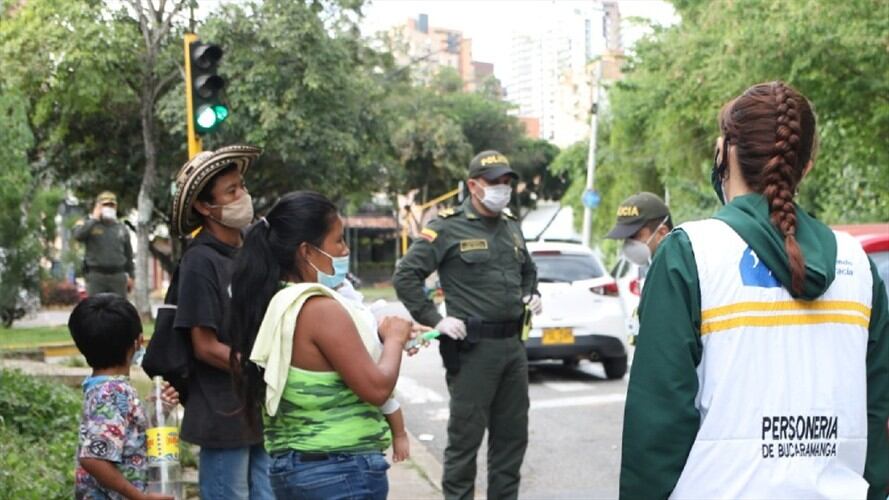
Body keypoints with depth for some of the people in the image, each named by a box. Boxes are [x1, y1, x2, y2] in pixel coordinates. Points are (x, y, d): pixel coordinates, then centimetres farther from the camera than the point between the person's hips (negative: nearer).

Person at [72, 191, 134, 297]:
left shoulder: (121, 228, 15)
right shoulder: (89, 225, 4)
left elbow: (128, 254, 19)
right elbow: (77, 235, -19)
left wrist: (130, 276, 14)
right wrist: (94, 219, -10)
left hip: (118, 276, 3)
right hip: (96, 275, -3)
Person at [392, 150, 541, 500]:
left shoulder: (511, 226, 14)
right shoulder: (449, 228, -7)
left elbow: (528, 270, 32)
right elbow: (405, 276, -10)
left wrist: (531, 294, 13)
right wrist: (435, 320, -13)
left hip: (513, 343, 7)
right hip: (472, 347, -7)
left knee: (512, 433, 13)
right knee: (466, 435, 0)